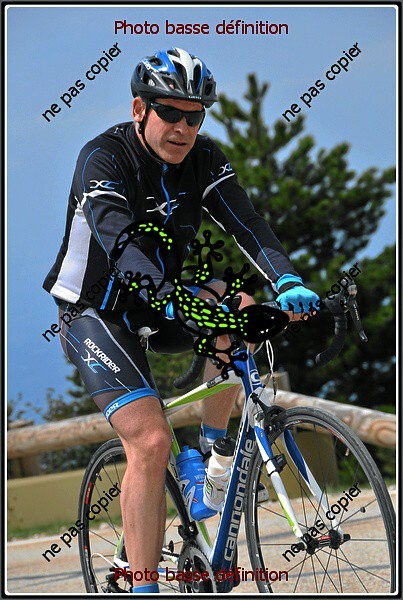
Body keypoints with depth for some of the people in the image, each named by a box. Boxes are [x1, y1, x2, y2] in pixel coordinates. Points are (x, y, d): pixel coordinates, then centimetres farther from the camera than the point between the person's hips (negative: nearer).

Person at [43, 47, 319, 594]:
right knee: (151, 444, -22)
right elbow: (120, 244, -38)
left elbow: (245, 222, -18)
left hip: (159, 304, 6)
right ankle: (143, 586, -16)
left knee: (241, 310, -24)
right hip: (98, 313, -6)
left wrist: (287, 280, -37)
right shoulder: (103, 159, -22)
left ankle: (212, 447, -5)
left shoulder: (204, 158, -5)